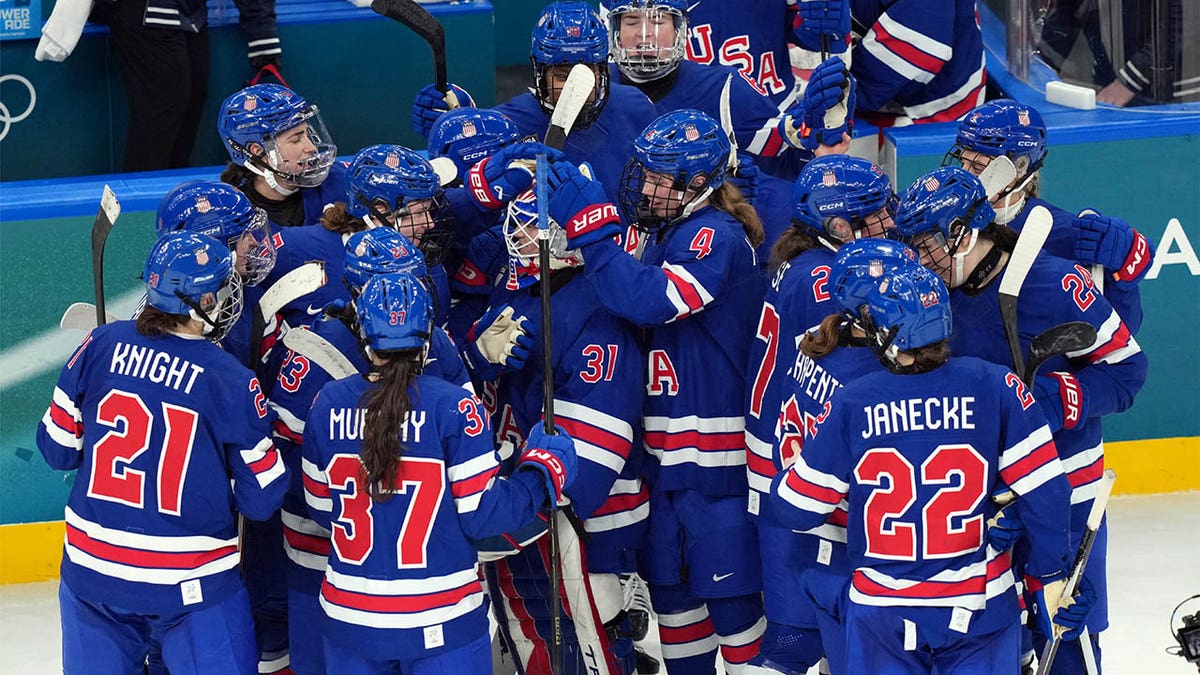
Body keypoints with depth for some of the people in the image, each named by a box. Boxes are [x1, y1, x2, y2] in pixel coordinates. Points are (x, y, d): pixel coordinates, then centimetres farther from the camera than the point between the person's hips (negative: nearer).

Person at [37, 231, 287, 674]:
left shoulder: (104, 346, -4)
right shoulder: (230, 381, -13)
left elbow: (58, 448, 4)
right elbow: (261, 498, -7)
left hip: (92, 567, 4)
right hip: (191, 587, -4)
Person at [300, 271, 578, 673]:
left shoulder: (328, 404, -3)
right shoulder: (454, 407, -14)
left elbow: (321, 508, 5)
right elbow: (481, 515, -12)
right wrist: (544, 472, 3)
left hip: (350, 622, 3)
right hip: (439, 625, -3)